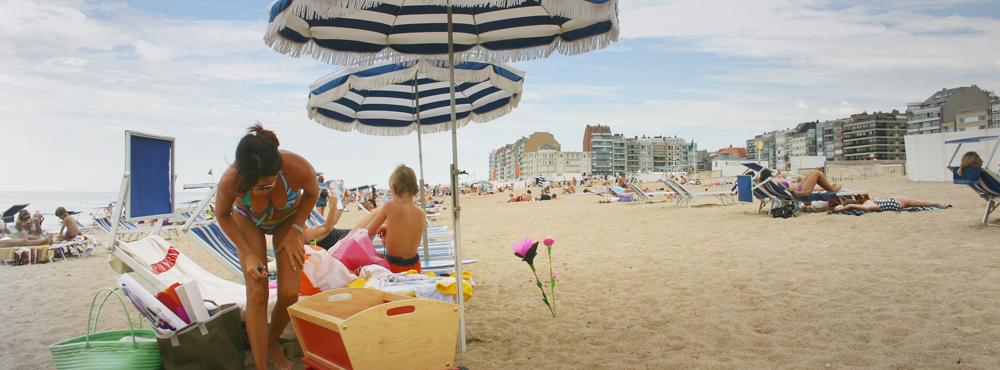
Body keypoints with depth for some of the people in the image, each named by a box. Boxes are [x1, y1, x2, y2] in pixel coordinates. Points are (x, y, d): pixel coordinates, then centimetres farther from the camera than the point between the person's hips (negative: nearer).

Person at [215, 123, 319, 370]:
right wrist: (247, 253, -17)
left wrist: (295, 232, -15)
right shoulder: (230, 181, -38)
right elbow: (222, 215, -13)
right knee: (257, 294, -13)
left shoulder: (299, 170, -40)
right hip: (249, 220, 0)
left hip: (288, 218, 1)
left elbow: (312, 193, -12)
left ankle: (272, 343, 24)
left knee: (289, 294, -7)